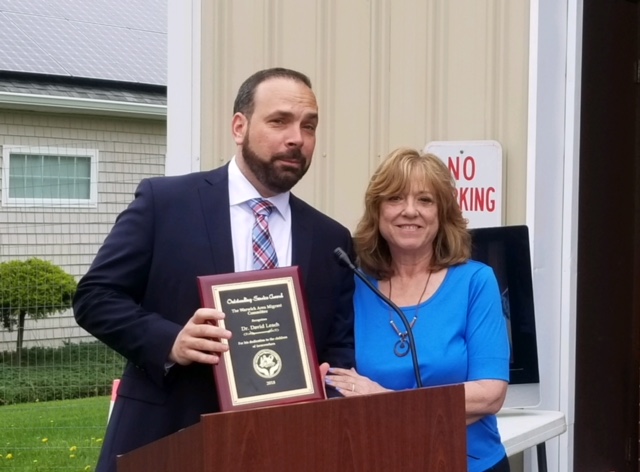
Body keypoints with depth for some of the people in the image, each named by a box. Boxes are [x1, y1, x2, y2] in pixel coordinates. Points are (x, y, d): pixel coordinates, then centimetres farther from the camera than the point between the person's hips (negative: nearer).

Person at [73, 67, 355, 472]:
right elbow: (95, 296, -3)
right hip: (164, 438, -2)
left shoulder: (331, 240, 8)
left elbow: (341, 348, 9)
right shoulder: (164, 201, -1)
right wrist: (170, 342, -18)